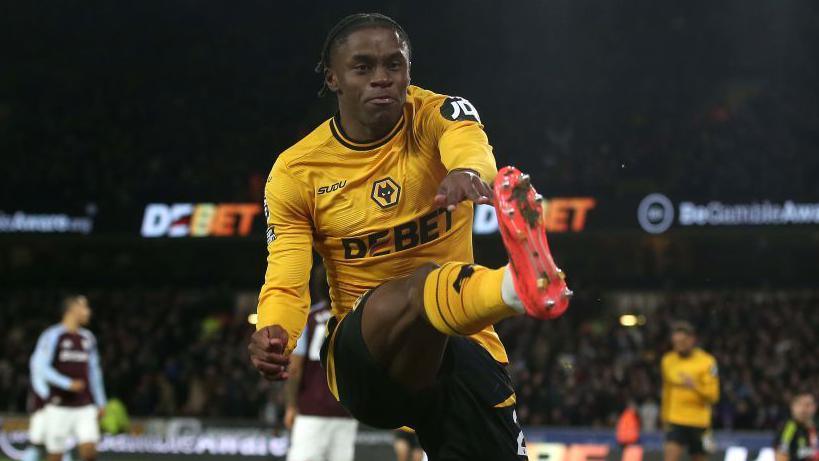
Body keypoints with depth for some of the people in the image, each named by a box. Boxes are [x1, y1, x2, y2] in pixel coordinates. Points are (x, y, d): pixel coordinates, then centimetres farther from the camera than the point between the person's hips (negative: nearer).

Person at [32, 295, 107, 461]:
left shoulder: (88, 338, 14)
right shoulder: (53, 335, -5)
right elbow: (39, 366, -12)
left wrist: (100, 402, 18)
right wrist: (67, 384, -21)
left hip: (85, 408, 5)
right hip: (59, 408, -4)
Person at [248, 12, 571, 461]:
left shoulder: (437, 116, -2)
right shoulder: (295, 171, 1)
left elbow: (471, 145, -27)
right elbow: (285, 285, -4)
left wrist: (469, 171, -52)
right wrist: (273, 335, -27)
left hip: (462, 342, 3)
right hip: (357, 353, -2)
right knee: (422, 286, -36)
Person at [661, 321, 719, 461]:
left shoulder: (706, 362, -8)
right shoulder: (668, 360, 5)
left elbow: (713, 395, -10)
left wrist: (695, 386, -28)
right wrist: (665, 416, 22)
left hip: (698, 422, -2)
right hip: (676, 421, 2)